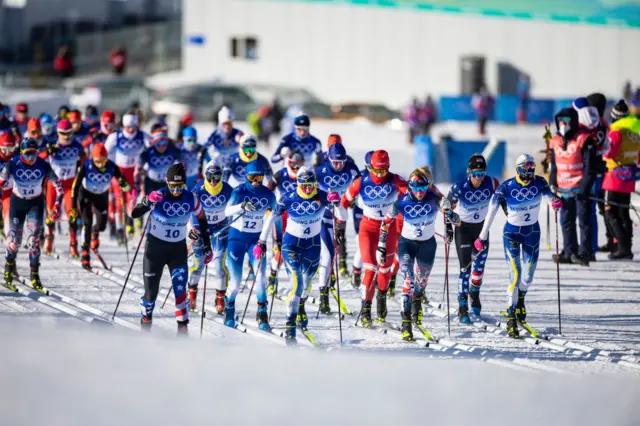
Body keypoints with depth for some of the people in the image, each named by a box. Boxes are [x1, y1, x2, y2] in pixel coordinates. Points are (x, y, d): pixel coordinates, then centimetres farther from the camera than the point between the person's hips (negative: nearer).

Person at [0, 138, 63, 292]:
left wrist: (57, 205, -15)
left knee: (33, 239, -13)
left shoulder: (43, 165, -19)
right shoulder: (13, 164, -21)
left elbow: (57, 185, -9)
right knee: (14, 239, 2)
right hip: (18, 203, 0)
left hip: (36, 203, 0)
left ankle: (35, 275, -3)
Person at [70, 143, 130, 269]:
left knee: (101, 225, 5)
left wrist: (124, 185, -45)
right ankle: (85, 252, -7)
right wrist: (73, 209, -24)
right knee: (87, 223, -17)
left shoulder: (112, 167, -29)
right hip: (86, 193, -2)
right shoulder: (86, 167, -31)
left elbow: (123, 182, -19)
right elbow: (75, 187, -24)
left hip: (102, 195, 2)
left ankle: (95, 232, 42)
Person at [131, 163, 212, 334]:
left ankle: (183, 327, -7)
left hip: (178, 249, 1)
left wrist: (207, 247, 11)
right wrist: (148, 201, -42)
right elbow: (134, 214, -23)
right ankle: (145, 324, 31)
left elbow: (202, 221, 8)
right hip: (155, 248, -1)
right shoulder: (158, 196, -16)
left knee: (180, 289, -15)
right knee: (151, 292, 6)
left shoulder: (191, 200, -8)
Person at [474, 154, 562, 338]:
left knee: (528, 276, 12)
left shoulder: (539, 183, -11)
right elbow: (492, 211, -15)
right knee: (516, 275, -14)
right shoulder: (506, 187, -18)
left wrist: (556, 201, -37)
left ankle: (520, 299, 45)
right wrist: (483, 236, -14)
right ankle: (511, 316, -5)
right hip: (512, 232, -3)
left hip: (533, 232, 3)